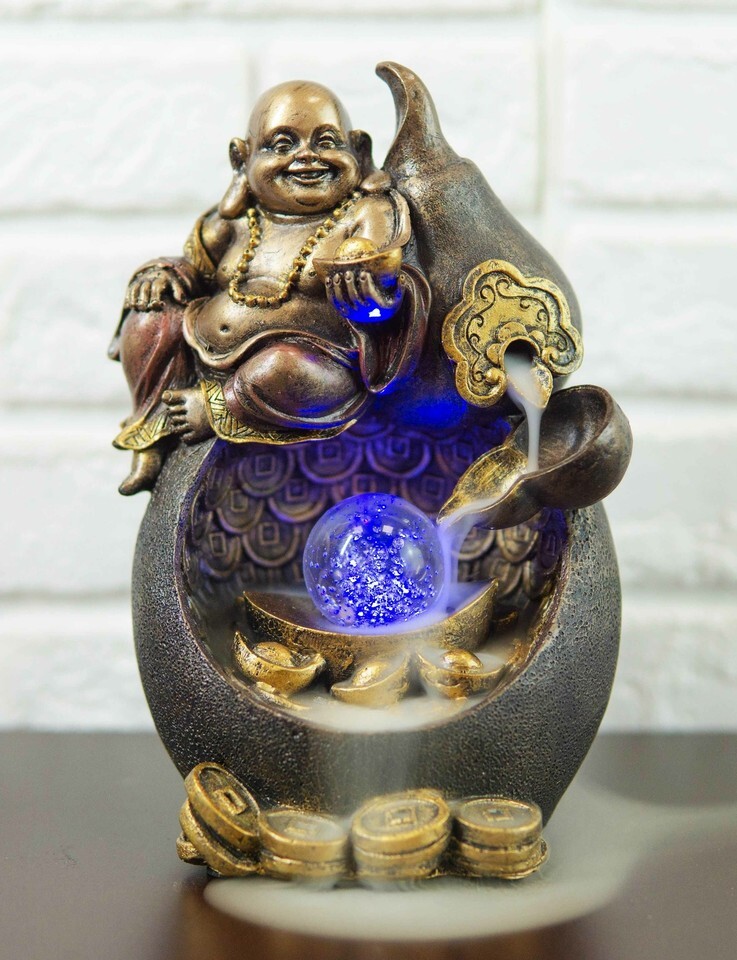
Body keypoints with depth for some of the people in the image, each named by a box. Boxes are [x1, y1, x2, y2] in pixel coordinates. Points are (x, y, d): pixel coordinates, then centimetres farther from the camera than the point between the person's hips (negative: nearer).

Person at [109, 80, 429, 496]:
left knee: (279, 368, -36)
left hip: (312, 369, -5)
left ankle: (211, 413, -5)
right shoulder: (239, 223, 10)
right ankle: (154, 437, 1)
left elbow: (384, 282, -15)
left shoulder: (365, 215, -3)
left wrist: (375, 284, -38)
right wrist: (166, 273, 2)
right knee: (151, 321, -7)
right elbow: (196, 265, 24)